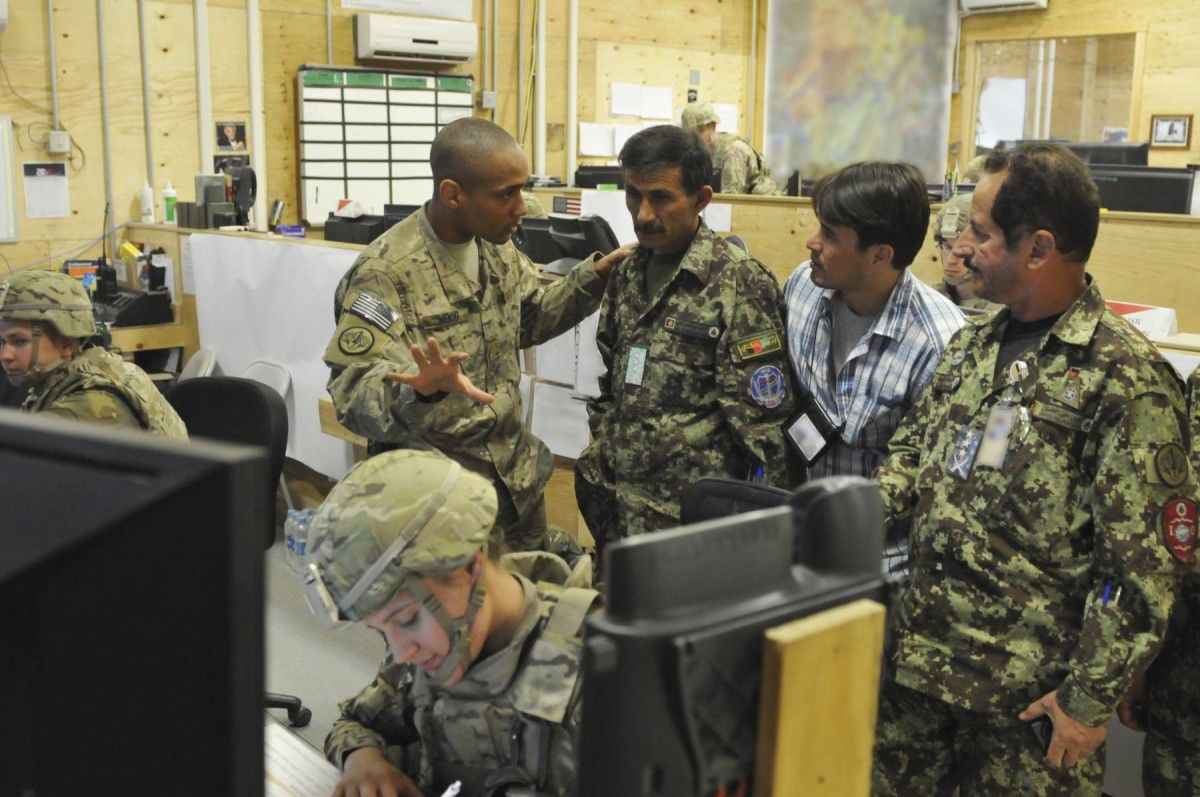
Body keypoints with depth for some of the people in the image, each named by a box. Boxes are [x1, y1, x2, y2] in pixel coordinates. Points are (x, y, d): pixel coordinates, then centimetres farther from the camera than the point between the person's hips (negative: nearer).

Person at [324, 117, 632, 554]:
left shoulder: (497, 248, 2)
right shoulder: (386, 273, -22)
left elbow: (531, 319, 18)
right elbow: (353, 395, -28)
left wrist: (593, 277, 2)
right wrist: (420, 388, -49)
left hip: (516, 480, 7)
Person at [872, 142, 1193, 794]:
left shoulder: (1125, 378, -15)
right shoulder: (972, 345, 7)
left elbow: (1144, 563, -15)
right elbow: (911, 454, 16)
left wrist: (1092, 700, -13)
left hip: (1030, 693, -6)